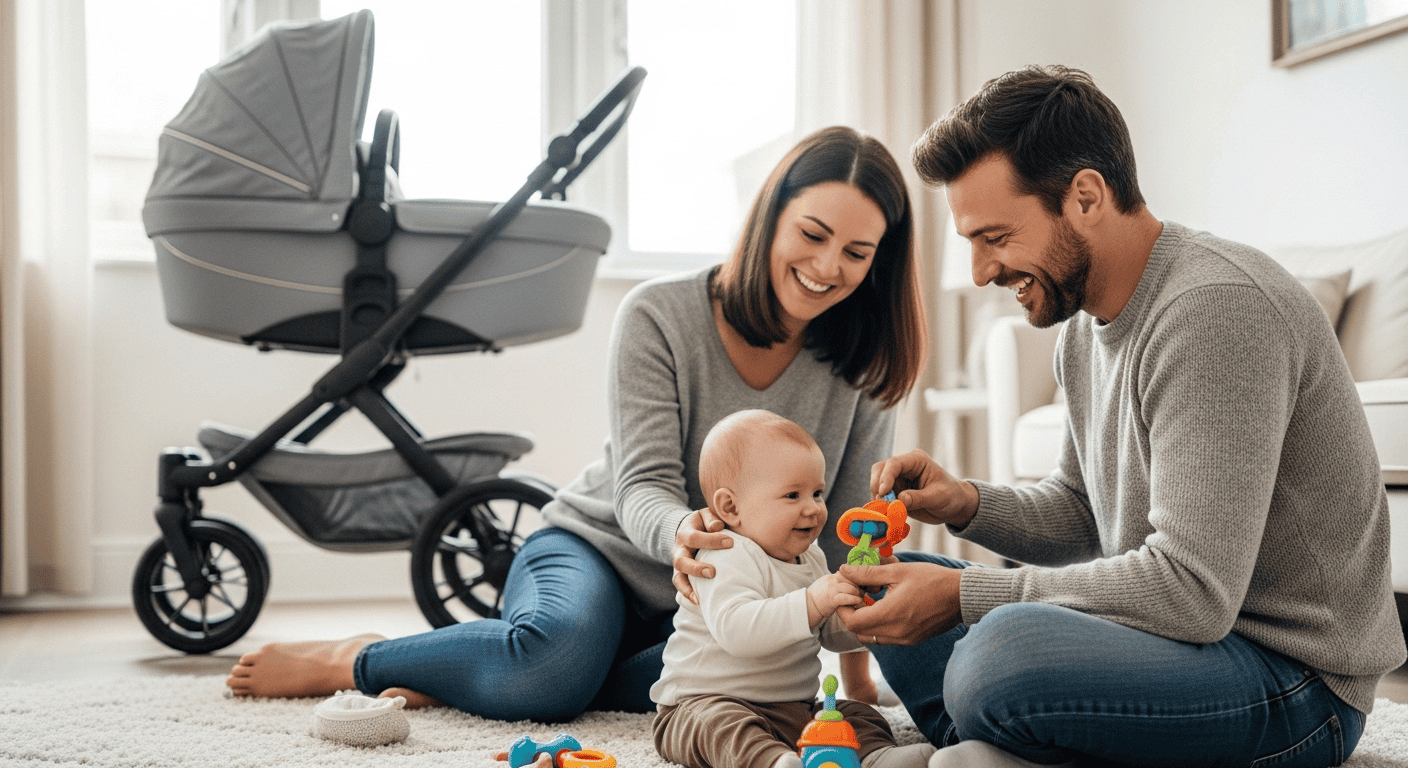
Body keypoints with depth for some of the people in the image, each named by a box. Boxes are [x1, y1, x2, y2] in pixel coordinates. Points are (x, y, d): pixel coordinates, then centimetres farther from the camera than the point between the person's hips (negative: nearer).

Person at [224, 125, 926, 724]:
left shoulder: (863, 367, -6)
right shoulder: (659, 315, -14)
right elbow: (641, 488, -21)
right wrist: (682, 533, -45)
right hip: (596, 546, -3)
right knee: (559, 654, -38)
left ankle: (460, 676, -17)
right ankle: (357, 660, -8)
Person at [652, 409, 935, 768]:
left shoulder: (809, 559, 13)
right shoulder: (726, 560, -18)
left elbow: (833, 633, 20)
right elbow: (735, 630, -35)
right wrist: (810, 604, -40)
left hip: (794, 709, 8)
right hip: (706, 704, -8)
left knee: (861, 716, -8)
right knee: (723, 725, -38)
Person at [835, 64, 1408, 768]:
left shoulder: (1217, 308, -22)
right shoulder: (1085, 319, 8)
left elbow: (1192, 590, -27)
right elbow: (1080, 513, 19)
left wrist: (963, 594, -21)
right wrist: (968, 504, -2)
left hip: (1294, 682, -9)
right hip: (1183, 627, 10)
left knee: (1005, 649, -36)